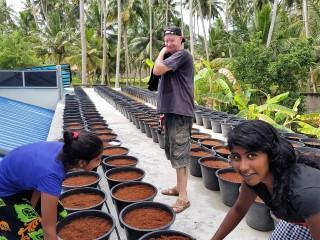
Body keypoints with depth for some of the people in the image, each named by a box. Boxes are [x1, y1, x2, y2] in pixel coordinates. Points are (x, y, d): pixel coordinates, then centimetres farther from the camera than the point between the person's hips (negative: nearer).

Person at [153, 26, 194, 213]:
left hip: (180, 112, -10)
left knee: (180, 154, -8)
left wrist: (162, 52, -2)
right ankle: (179, 187, 30)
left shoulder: (182, 54, -10)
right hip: (172, 111, 10)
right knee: (174, 152, 17)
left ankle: (183, 197, -1)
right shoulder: (174, 57, 20)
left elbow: (157, 70, -20)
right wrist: (165, 109, 13)